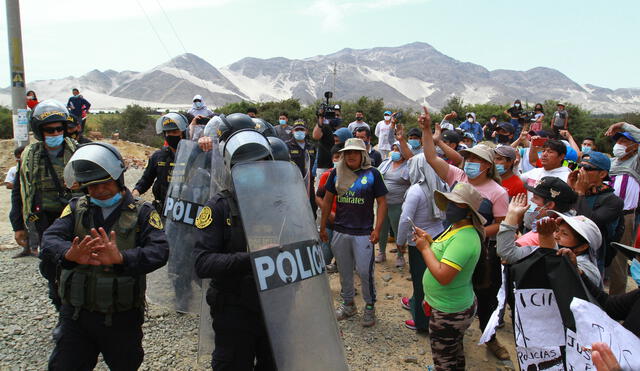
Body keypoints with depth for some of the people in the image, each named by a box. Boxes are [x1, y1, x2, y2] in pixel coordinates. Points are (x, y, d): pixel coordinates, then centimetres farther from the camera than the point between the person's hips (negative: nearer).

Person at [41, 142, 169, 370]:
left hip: (123, 317, -1)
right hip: (76, 315, 2)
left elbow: (159, 251, -20)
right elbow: (50, 239, -13)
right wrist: (69, 253, -37)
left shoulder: (142, 212, -6)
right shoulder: (76, 208, 3)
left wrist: (121, 258, -39)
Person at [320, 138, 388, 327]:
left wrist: (377, 229, -11)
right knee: (344, 271, 15)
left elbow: (382, 202, -3)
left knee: (365, 271, -1)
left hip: (363, 232, -3)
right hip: (340, 231, 4)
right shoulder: (337, 173, 3)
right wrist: (323, 227, 8)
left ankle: (370, 306, 21)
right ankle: (348, 304, 34)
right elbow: (327, 200, 9)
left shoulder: (372, 173, -4)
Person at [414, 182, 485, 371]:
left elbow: (443, 276, -34)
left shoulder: (464, 238, -29)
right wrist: (429, 240, -3)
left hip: (450, 313, -9)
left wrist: (424, 248, -22)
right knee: (454, 354, 30)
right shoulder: (455, 228, 3)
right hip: (455, 306, 9)